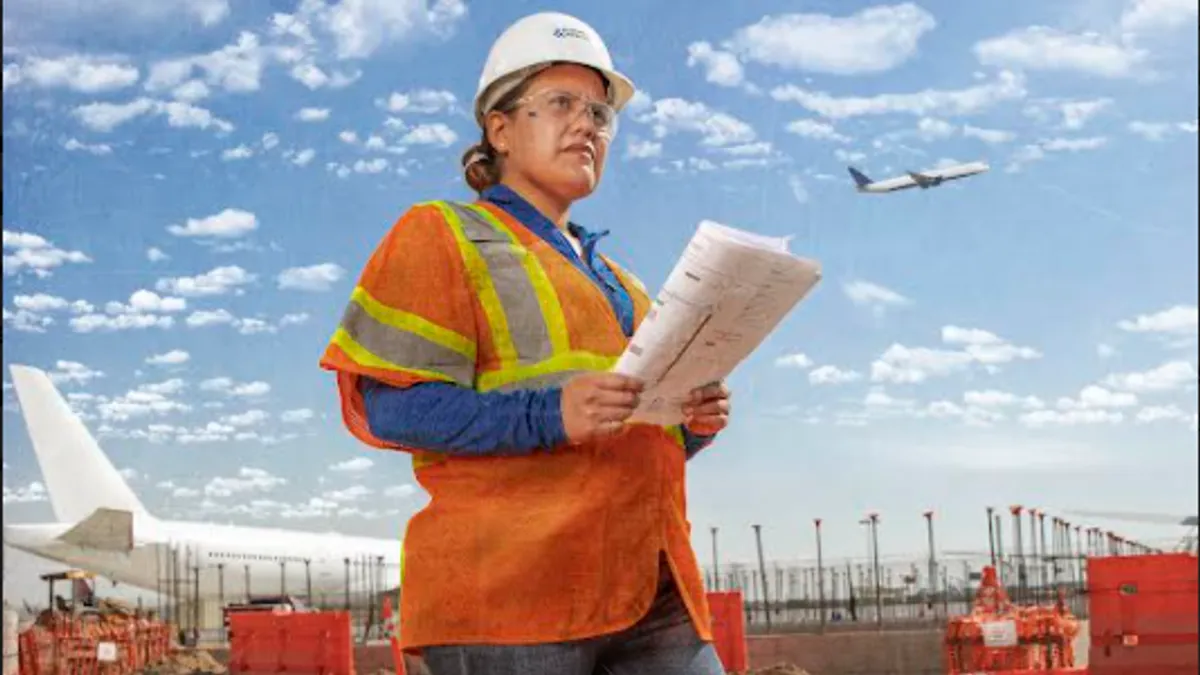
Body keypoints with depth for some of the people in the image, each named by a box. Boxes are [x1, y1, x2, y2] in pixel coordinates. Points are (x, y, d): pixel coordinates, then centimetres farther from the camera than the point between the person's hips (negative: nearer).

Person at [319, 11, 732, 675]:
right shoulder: (443, 235, 7)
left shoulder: (613, 277, 28)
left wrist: (693, 423, 9)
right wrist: (548, 414, -20)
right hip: (511, 593, -6)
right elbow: (384, 403, -7)